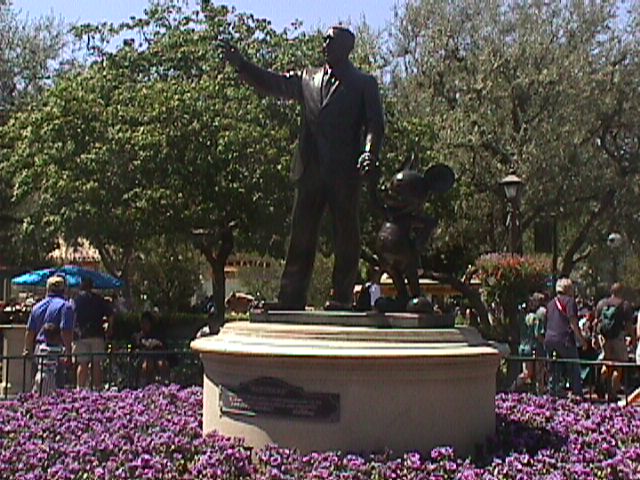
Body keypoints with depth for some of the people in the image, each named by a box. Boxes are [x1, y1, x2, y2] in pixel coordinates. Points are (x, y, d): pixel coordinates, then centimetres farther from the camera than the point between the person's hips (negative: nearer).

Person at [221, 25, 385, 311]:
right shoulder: (308, 79, 20)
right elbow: (272, 84, 15)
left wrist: (370, 154, -18)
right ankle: (291, 300, 4)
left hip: (345, 173, -4)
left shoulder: (364, 84, 8)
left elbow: (374, 124, 0)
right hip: (310, 171, 4)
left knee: (346, 238, -1)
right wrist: (240, 65, 4)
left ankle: (341, 299, 5)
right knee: (301, 237, 3)